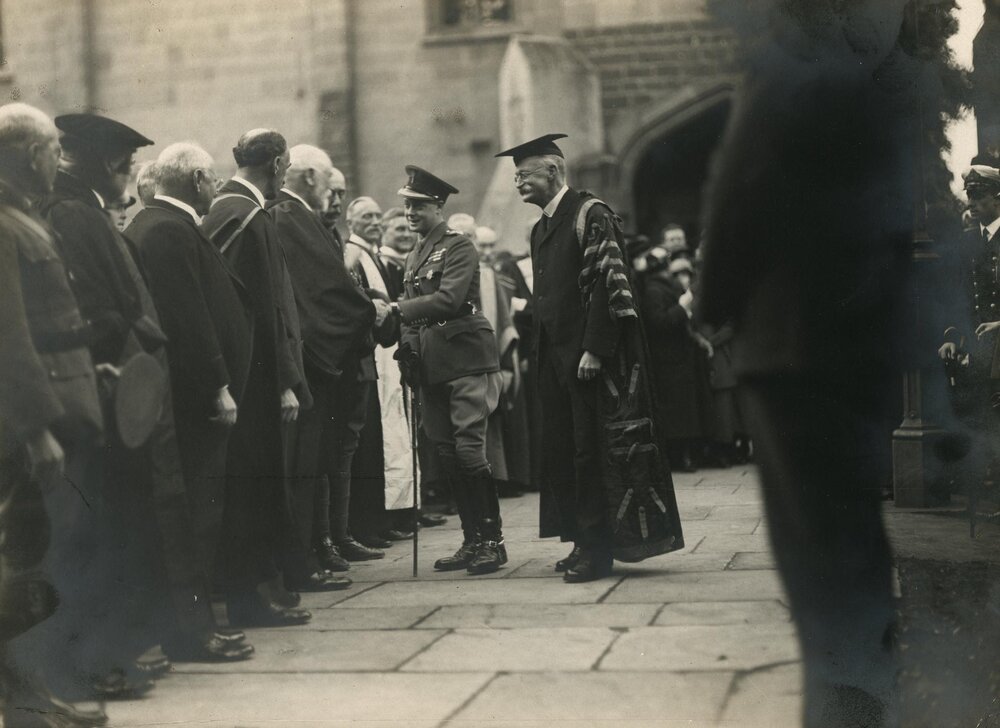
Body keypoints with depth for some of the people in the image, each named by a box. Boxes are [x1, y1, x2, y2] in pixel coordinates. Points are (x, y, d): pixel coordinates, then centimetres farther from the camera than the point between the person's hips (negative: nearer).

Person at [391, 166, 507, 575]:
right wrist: (407, 350, 10)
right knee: (447, 454, 7)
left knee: (469, 449, -10)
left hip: (465, 360, -8)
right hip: (431, 368, 8)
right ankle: (472, 541, 14)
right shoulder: (414, 257, 18)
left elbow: (449, 299, -20)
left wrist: (398, 308, -20)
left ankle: (493, 541, -2)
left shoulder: (458, 247, -6)